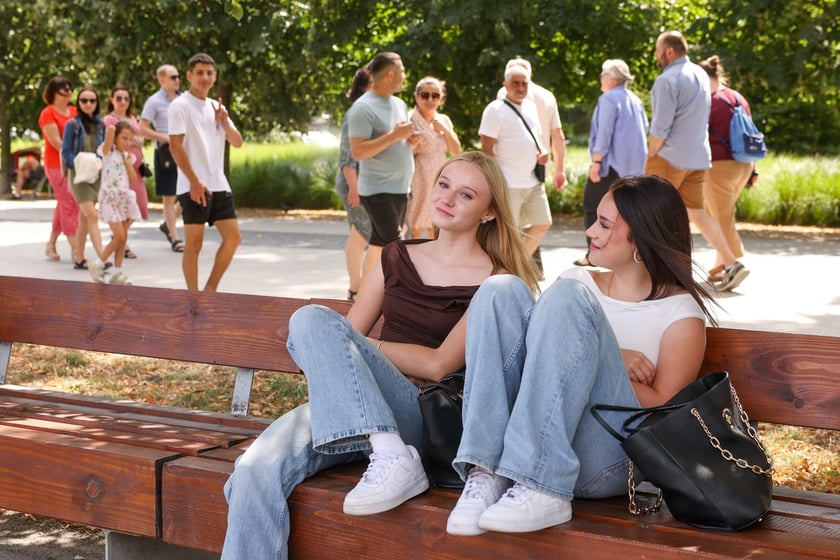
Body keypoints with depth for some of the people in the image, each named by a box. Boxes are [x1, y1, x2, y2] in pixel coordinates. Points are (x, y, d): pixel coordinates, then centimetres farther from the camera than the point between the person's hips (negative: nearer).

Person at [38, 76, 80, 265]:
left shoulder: (74, 111, 13)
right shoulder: (48, 114, -6)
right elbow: (56, 142, -14)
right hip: (57, 165, -7)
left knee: (64, 205, 15)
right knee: (70, 207, -12)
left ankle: (51, 244, 31)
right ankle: (78, 255, -15)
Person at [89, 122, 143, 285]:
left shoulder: (128, 156, 13)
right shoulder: (108, 152, -6)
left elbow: (133, 180, 9)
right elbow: (110, 128, -21)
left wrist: (128, 163, -2)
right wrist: (111, 129, 1)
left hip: (125, 198, 6)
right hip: (110, 197, -6)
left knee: (123, 237, 5)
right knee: (119, 236, -13)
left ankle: (117, 272, 10)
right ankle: (97, 265, 2)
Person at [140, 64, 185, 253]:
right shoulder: (154, 102, -6)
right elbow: (143, 129, -9)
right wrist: (166, 138, -18)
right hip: (165, 152, -6)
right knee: (169, 196, 1)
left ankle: (168, 224, 24)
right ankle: (174, 238, 7)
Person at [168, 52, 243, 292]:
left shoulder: (217, 107, 16)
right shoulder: (180, 106, -5)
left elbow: (237, 143, 13)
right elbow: (175, 146, -13)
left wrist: (225, 122, -7)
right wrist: (194, 181, -18)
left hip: (219, 185, 7)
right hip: (193, 187, -7)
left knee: (233, 237, 3)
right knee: (194, 243, -2)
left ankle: (210, 289, 15)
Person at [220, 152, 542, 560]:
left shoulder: (494, 280, 3)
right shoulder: (398, 257, 20)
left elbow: (439, 365, -7)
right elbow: (354, 329, 19)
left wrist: (346, 346, -3)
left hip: (419, 416, -4)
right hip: (347, 410, 5)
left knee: (312, 319, -27)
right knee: (257, 470, -27)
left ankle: (392, 457, -32)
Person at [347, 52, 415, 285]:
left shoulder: (399, 104, 15)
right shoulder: (363, 108, -13)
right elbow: (358, 152, -20)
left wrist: (411, 138, 2)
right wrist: (394, 135, -21)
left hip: (400, 189, 8)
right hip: (379, 190, -8)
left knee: (378, 245, 11)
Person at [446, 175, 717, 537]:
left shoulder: (680, 310, 8)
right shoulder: (580, 280, 22)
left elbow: (664, 410, -3)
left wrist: (602, 365, -8)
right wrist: (611, 359, -5)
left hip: (607, 462, -4)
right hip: (530, 437, 5)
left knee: (568, 298, -22)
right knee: (503, 291, -13)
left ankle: (543, 490, -35)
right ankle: (485, 473, -29)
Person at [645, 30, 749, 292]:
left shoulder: (667, 80, -15)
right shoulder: (701, 75, 12)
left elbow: (660, 128, -18)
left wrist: (650, 158, -6)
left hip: (670, 157, -8)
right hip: (698, 157, 8)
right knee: (697, 211, 11)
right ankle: (731, 264, 2)